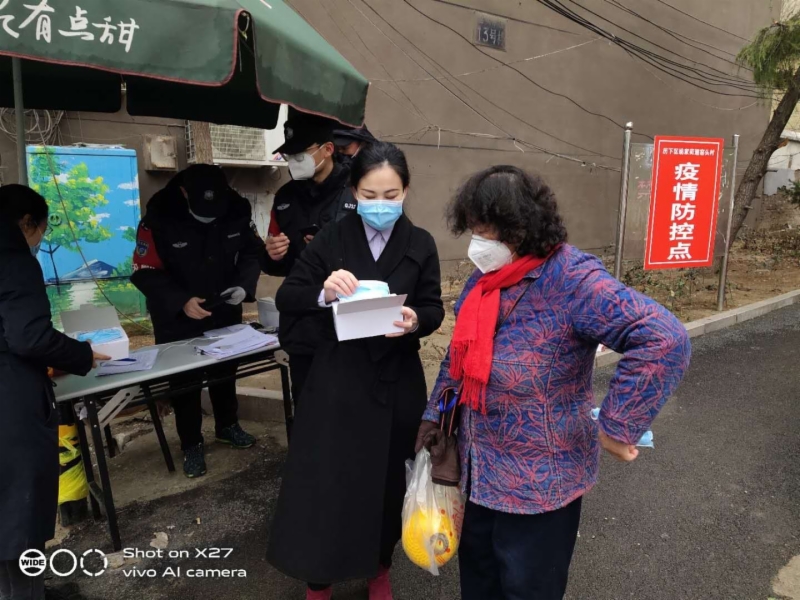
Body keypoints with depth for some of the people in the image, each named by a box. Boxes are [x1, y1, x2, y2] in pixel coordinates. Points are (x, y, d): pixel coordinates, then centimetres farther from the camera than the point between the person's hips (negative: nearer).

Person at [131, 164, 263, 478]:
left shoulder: (237, 211, -16)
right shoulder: (159, 219, -24)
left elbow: (253, 252, -4)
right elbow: (145, 272, -20)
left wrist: (244, 285, -22)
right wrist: (181, 301, -32)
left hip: (225, 313, 3)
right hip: (177, 319, -3)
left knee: (225, 372, 21)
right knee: (184, 382, 8)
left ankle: (228, 426, 44)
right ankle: (191, 444, 28)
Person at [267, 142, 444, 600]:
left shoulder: (421, 244, 0)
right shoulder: (332, 239, -2)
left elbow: (435, 310, -2)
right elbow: (285, 298, -5)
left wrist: (415, 321, -25)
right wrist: (323, 293, -25)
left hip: (397, 382, 1)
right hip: (338, 379, -1)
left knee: (388, 481, 14)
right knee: (324, 482, 6)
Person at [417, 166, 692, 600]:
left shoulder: (571, 279, -26)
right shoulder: (487, 277, -1)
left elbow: (665, 340, -34)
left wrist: (618, 428, -30)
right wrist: (435, 413, 9)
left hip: (538, 482, -7)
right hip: (479, 469, 7)